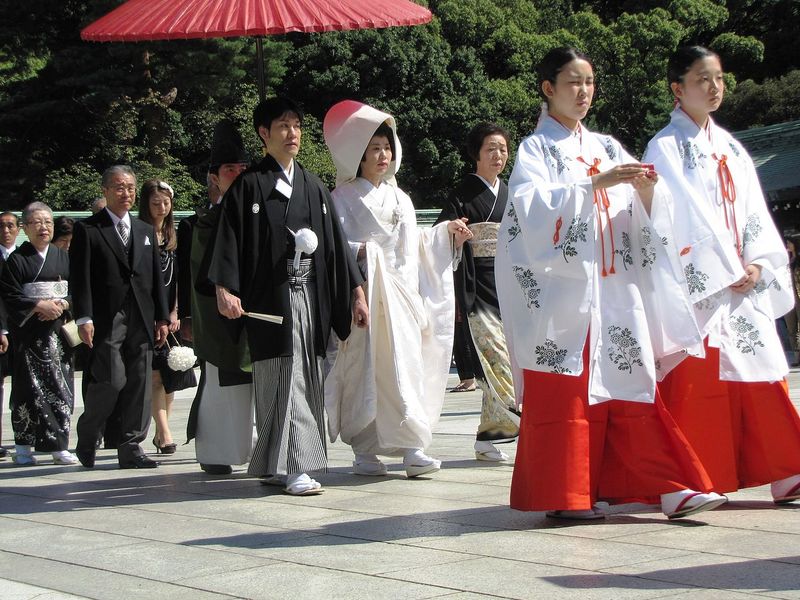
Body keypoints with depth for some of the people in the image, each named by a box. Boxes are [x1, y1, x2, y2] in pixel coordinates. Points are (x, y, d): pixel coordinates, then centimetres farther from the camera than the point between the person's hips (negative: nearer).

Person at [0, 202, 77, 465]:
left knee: (61, 388, 0)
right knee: (29, 388, -5)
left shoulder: (63, 257, 12)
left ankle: (59, 446, 3)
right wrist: (39, 306, -15)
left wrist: (62, 304, -9)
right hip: (29, 333, -3)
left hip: (59, 332, 3)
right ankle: (23, 447, 2)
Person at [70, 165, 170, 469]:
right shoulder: (87, 229, 3)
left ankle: (131, 448, 8)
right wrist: (84, 318, -13)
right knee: (111, 382, -10)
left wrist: (161, 317, 11)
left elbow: (156, 278, 18)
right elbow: (79, 278, -4)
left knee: (139, 386, 1)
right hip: (106, 320, -5)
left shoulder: (146, 231, 19)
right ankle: (86, 440, 11)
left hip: (141, 320, 5)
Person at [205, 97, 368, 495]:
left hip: (311, 297, 6)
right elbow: (229, 239, -8)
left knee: (308, 379, 7)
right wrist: (224, 289, -20)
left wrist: (356, 292, 12)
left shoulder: (313, 187, 15)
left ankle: (273, 464, 17)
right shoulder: (250, 186, 0)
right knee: (283, 379, -9)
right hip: (270, 298, -6)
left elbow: (335, 243, 16)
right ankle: (292, 467, -8)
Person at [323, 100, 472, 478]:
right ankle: (364, 450, -1)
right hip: (367, 296, -5)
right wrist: (359, 252, -24)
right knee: (365, 370, -7)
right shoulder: (343, 198, 2)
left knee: (406, 367, -3)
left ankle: (410, 446, -4)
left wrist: (447, 233, 15)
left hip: (403, 296, 5)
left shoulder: (399, 199, 21)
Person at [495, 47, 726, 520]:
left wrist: (646, 192, -10)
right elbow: (534, 205, -14)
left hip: (615, 290, 5)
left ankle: (667, 487, -2)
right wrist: (595, 183, -22)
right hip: (562, 289, -4)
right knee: (564, 392, -4)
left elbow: (640, 217, 12)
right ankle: (563, 495, 2)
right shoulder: (536, 148, 4)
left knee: (630, 388, 1)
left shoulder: (607, 147, 18)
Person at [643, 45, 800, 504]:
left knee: (762, 376, 2)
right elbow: (684, 215, -10)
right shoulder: (666, 148, -2)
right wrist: (727, 271, -12)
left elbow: (752, 210, 13)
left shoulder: (729, 147, 18)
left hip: (745, 282, 6)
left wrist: (757, 264, -2)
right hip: (697, 284, -6)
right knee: (698, 381, -6)